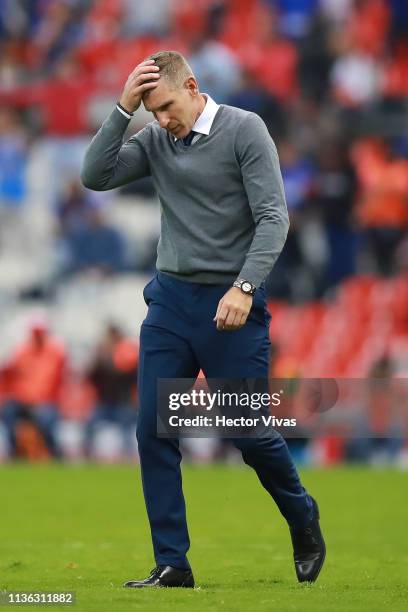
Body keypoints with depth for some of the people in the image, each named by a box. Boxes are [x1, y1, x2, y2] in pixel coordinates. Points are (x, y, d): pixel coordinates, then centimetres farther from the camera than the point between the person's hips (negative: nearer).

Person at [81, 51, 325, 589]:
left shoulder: (245, 130, -8)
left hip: (231, 303, -5)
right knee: (154, 432, -4)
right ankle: (172, 564, 1)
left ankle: (304, 523, 29)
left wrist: (244, 287, -25)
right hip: (170, 300, 5)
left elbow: (272, 217, -14)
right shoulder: (155, 140, 6)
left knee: (252, 433, 1)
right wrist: (124, 109, -12)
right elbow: (95, 176, -5)